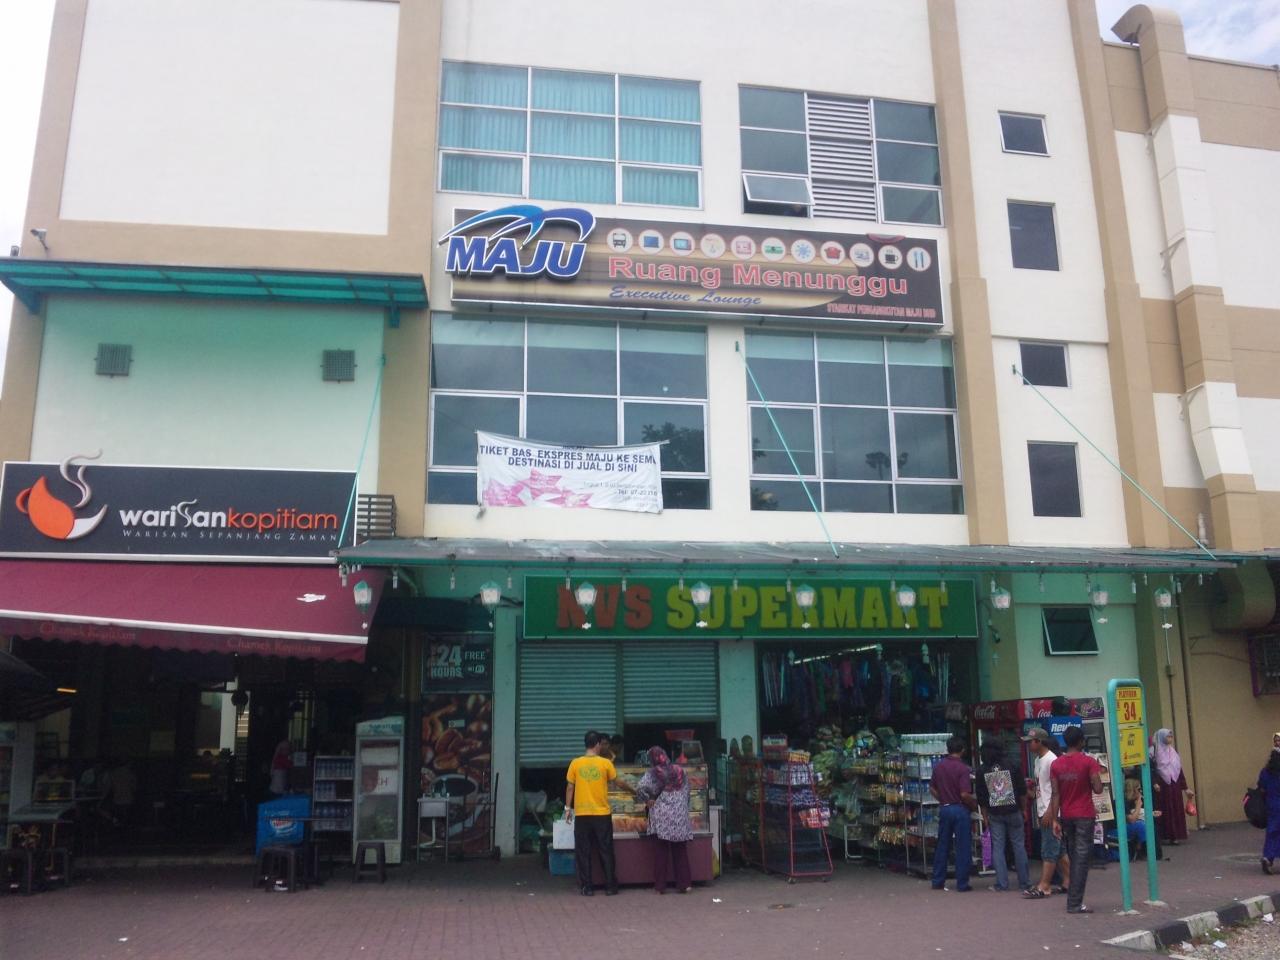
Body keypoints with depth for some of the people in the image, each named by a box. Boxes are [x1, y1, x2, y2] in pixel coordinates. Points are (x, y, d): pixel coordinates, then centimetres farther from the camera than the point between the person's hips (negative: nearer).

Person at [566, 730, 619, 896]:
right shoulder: (606, 763, -6)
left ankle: (586, 887, 9)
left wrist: (568, 808, 9)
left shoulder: (575, 763, -3)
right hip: (602, 814, 0)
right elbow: (614, 780, 9)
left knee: (583, 852, 8)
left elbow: (570, 787, 1)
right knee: (606, 851, 9)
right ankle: (610, 886, 13)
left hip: (581, 814, 1)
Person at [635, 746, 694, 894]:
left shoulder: (652, 772, -1)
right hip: (680, 815, 3)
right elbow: (687, 792, 11)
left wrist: (648, 800, 0)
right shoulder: (679, 770, 10)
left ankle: (660, 886, 4)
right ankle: (684, 884, 8)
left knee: (661, 852, 3)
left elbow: (640, 789, -16)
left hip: (661, 816, -3)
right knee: (681, 851, 9)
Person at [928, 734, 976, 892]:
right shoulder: (963, 768, -14)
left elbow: (932, 788, 11)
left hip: (944, 808, 6)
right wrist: (974, 803, -2)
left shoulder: (938, 766, 4)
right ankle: (962, 884, 6)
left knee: (943, 845, 13)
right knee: (963, 848, 3)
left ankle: (938, 881, 18)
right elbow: (965, 794, -20)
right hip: (960, 809, -6)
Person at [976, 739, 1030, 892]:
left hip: (994, 814, 0)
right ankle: (1024, 883, 11)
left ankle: (1002, 883, 2)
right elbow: (1022, 790, 0)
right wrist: (1024, 809, 10)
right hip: (1013, 811, 0)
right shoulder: (1011, 766, -2)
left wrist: (985, 817, 8)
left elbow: (981, 797, 2)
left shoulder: (982, 771, 0)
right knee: (1019, 845, 7)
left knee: (998, 847, 4)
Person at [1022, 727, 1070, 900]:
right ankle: (1068, 882, 21)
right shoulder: (1038, 760, 14)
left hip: (1051, 813, -9)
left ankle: (1043, 887, -5)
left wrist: (1049, 812, -19)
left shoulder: (1051, 760, -14)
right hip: (1043, 812, 9)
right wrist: (1039, 813, 17)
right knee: (1059, 850, 14)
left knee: (1049, 851, -6)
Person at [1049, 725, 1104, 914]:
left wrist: (1055, 820, 0)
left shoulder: (1056, 765, 2)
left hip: (1066, 816, 4)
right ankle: (1075, 904, -7)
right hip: (1084, 816, -4)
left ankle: (1073, 900, 19)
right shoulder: (1088, 762, -9)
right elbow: (1098, 789, -13)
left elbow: (1055, 794, -1)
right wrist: (1097, 774, 7)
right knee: (1081, 859, -3)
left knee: (1073, 858, 16)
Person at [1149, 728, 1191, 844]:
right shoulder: (1154, 752, -5)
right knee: (1164, 811, -4)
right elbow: (1151, 769, -12)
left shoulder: (1173, 752, 14)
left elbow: (1179, 770, 16)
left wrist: (1185, 788, 14)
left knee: (1176, 810, 4)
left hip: (1175, 786, 6)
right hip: (1162, 787, -6)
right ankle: (1165, 836, 0)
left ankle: (1174, 836, 9)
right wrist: (1154, 783, -26)